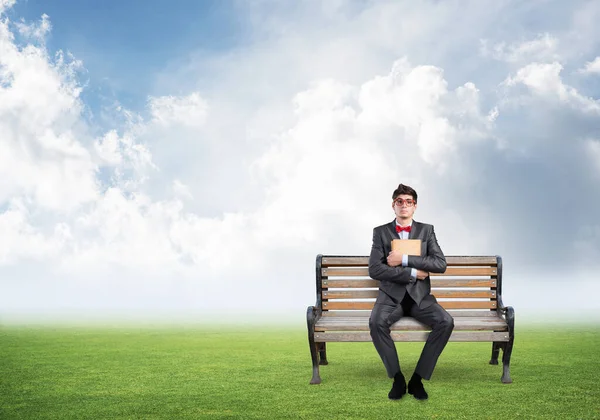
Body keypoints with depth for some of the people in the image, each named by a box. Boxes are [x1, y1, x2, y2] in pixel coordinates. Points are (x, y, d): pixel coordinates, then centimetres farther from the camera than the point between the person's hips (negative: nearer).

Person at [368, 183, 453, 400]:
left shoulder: (426, 230, 7)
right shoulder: (381, 232, 4)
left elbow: (441, 264, -7)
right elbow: (375, 270, -9)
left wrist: (405, 260, -15)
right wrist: (412, 273, -13)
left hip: (420, 296, 1)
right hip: (391, 295, -1)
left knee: (446, 322, -27)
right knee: (376, 322, -33)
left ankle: (418, 378, -16)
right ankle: (397, 378, -16)